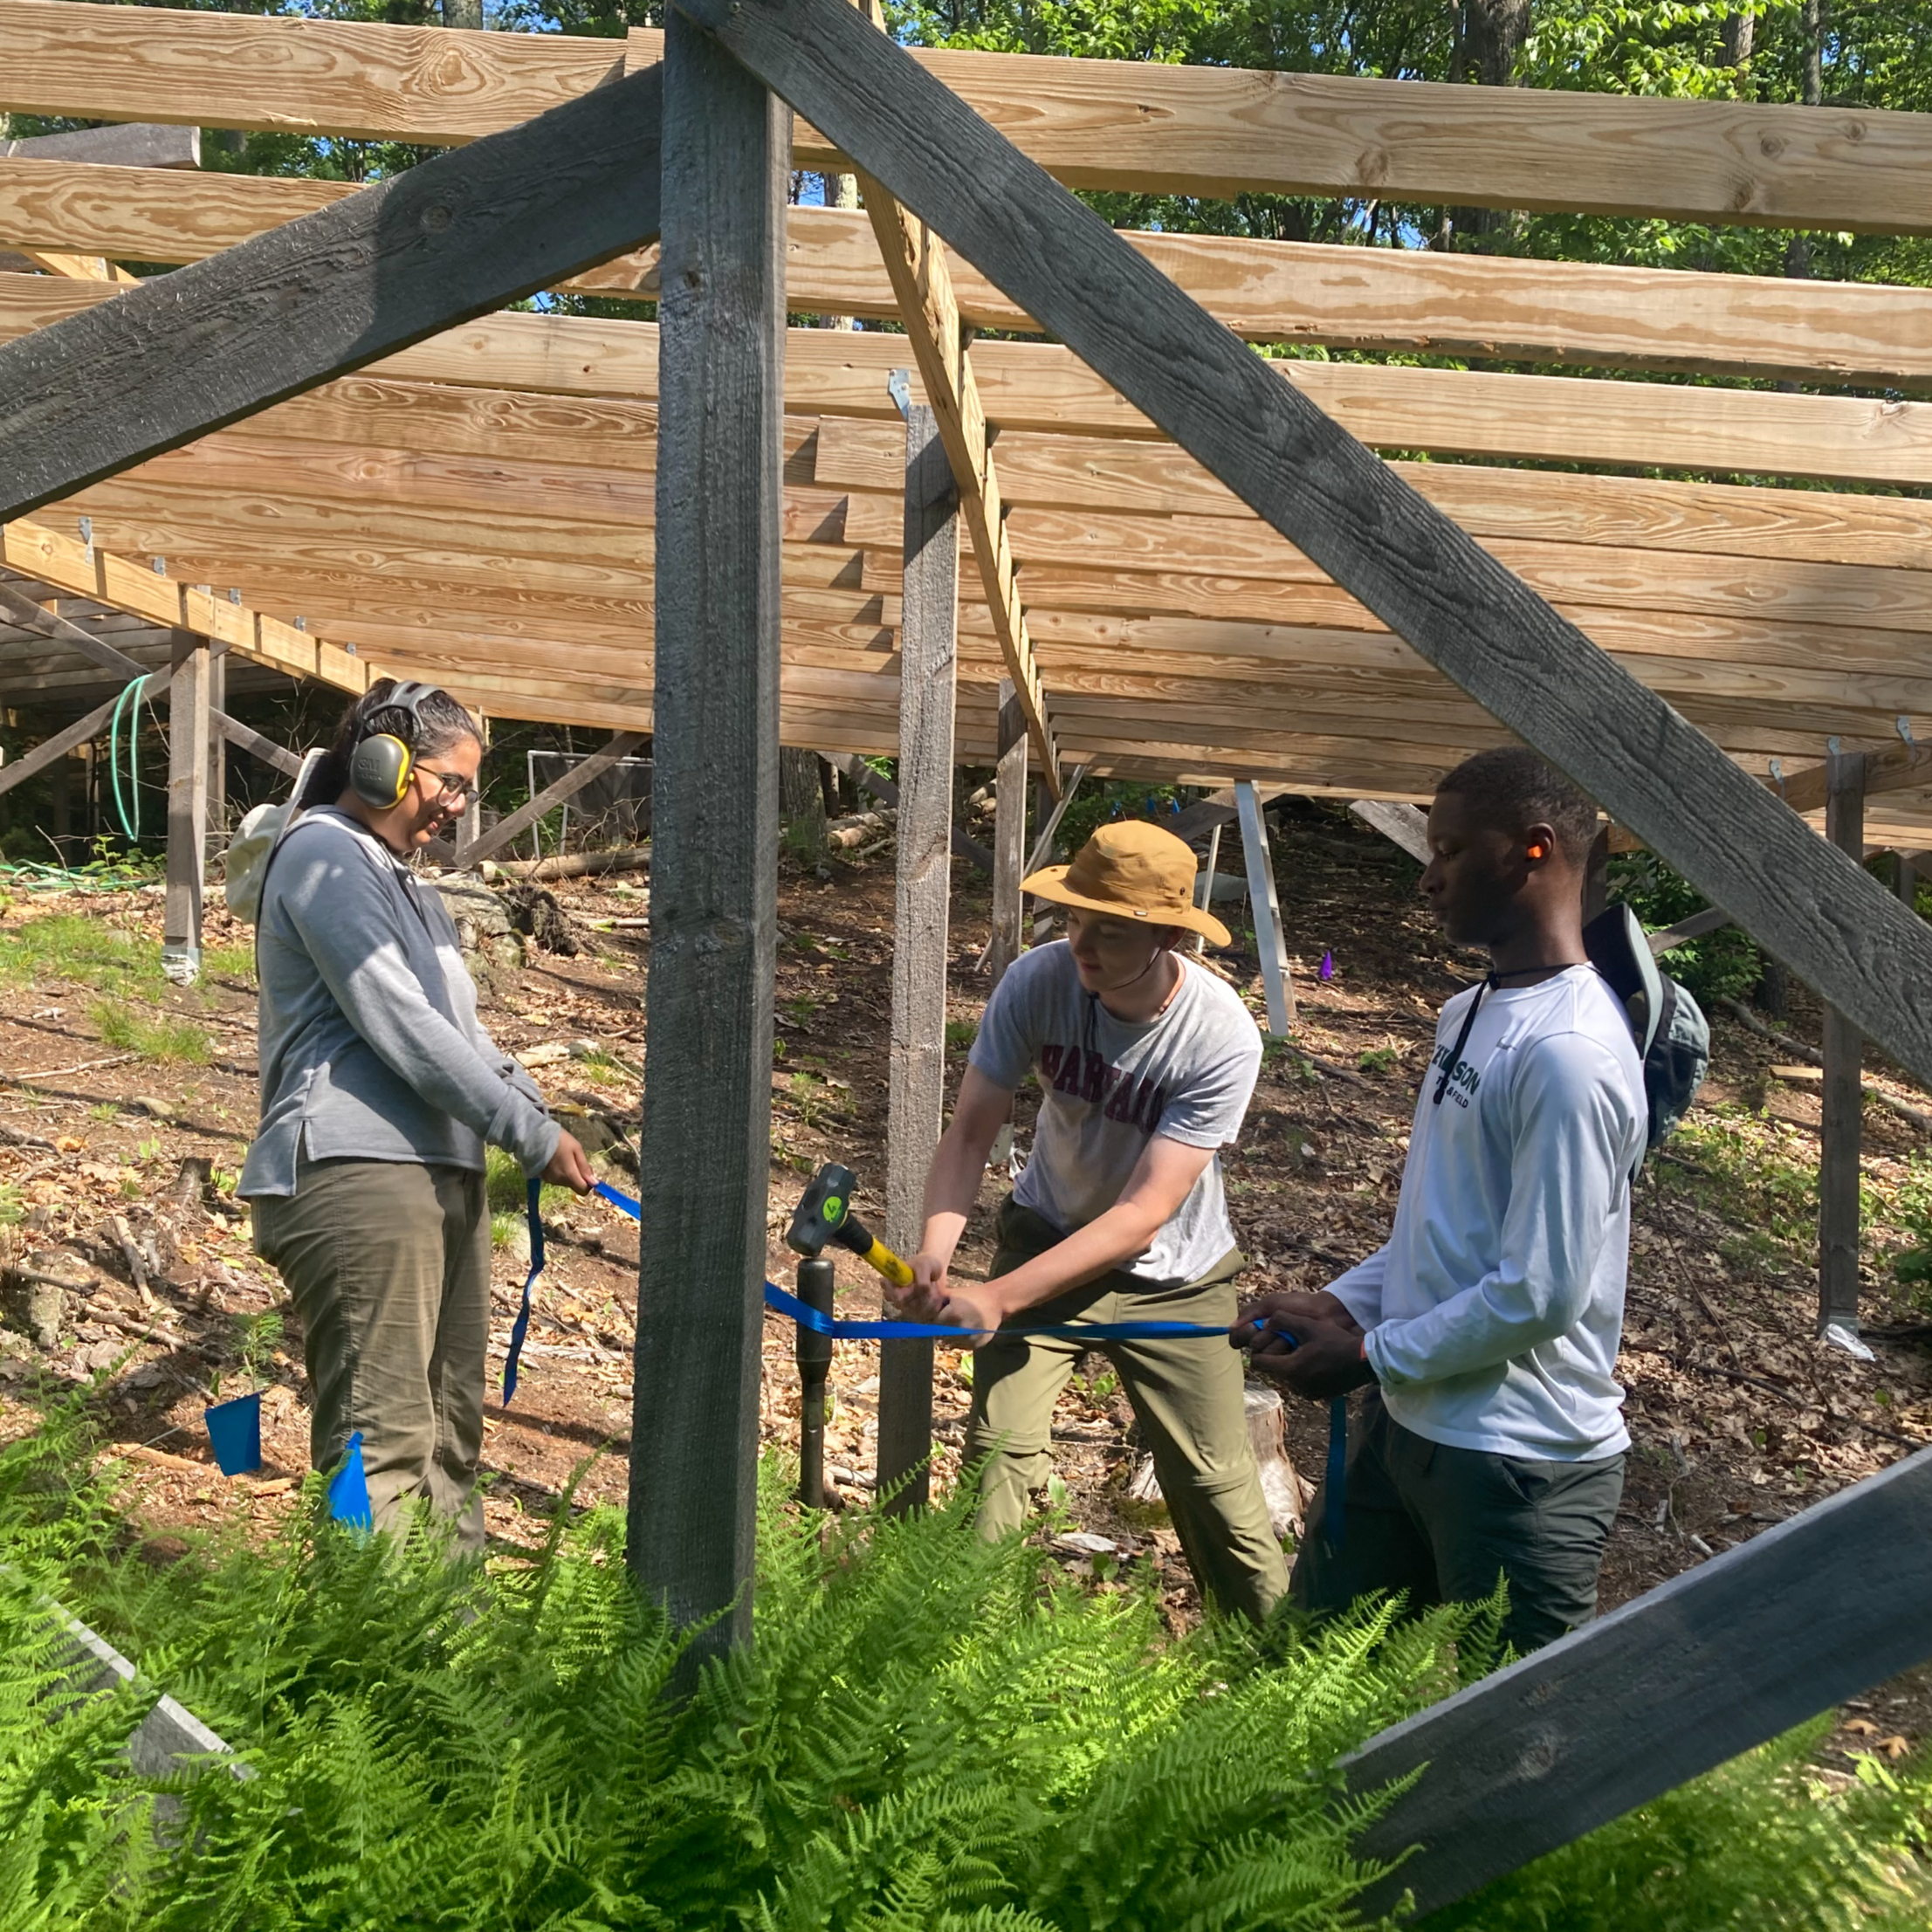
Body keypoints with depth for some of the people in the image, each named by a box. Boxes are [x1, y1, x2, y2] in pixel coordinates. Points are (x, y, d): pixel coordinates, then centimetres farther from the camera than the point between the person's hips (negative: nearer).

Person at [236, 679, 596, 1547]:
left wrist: (535, 1114, 7)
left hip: (442, 1172, 10)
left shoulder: (401, 881, 25)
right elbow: (397, 1024, -15)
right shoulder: (324, 852, -6)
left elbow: (458, 1027, 25)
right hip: (356, 1173, -10)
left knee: (447, 1424, 11)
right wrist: (532, 1133, -12)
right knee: (382, 1438, -11)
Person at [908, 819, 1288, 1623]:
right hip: (1046, 1237, 2)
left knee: (1216, 1484, 2)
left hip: (1170, 1278, -2)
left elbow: (1144, 1215, -30)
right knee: (998, 1449, -10)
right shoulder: (1038, 980, -22)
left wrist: (998, 1298, -37)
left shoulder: (1222, 1039, -29)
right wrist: (936, 1249, -35)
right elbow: (970, 1131, -17)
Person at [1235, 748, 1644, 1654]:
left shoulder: (1568, 1055, -23)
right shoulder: (1469, 1012, 9)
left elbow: (1540, 1294, -24)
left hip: (1523, 1463, -9)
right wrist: (1339, 1305, 2)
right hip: (1409, 1420, 9)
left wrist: (1368, 1353, -13)